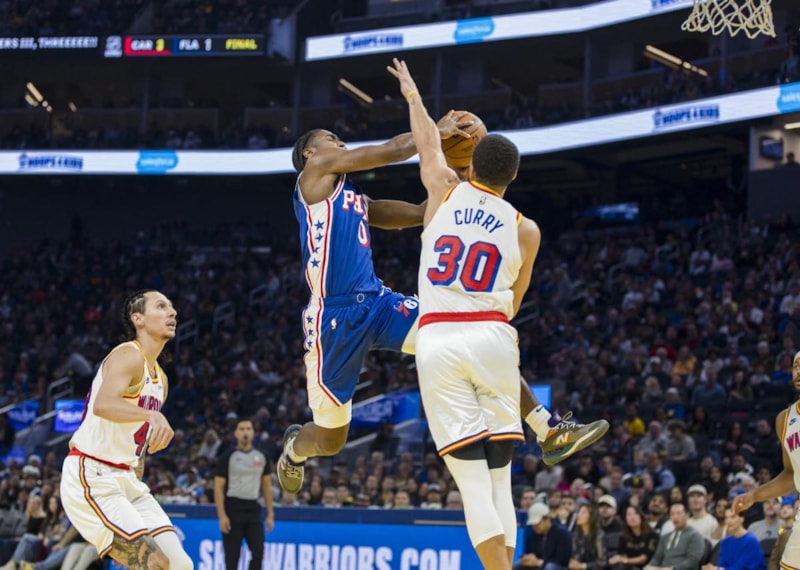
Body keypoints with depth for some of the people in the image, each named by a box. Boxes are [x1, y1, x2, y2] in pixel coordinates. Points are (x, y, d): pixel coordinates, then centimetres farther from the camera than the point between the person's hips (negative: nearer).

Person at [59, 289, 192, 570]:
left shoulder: (159, 378, 17)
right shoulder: (129, 355, -13)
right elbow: (103, 404, -34)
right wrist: (152, 415, -49)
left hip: (125, 479, 9)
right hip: (91, 479, -9)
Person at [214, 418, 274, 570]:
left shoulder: (261, 457, 9)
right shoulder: (227, 457, -3)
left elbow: (267, 486, 13)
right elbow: (218, 488, -5)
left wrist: (270, 514, 7)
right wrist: (222, 516, -14)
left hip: (253, 510, 4)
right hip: (233, 509, -4)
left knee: (258, 553, -7)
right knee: (232, 556, -1)